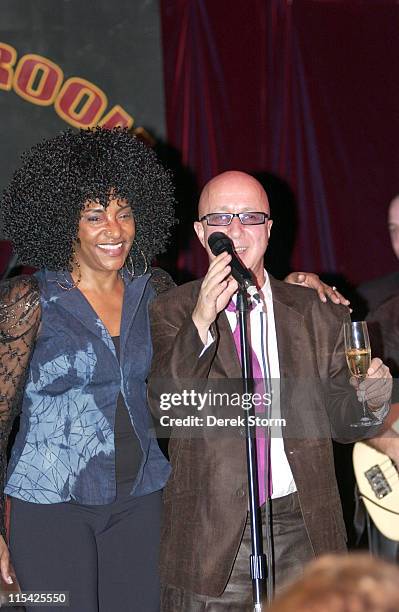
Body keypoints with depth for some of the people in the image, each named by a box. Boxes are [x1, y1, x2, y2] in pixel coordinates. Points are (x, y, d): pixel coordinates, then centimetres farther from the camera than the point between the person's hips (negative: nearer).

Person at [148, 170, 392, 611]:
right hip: (210, 539, -2)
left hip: (304, 531, 2)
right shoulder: (173, 311, 1)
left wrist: (367, 400, -12)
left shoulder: (316, 314, 7)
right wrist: (202, 320, -28)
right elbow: (165, 403, -15)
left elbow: (340, 419, 10)